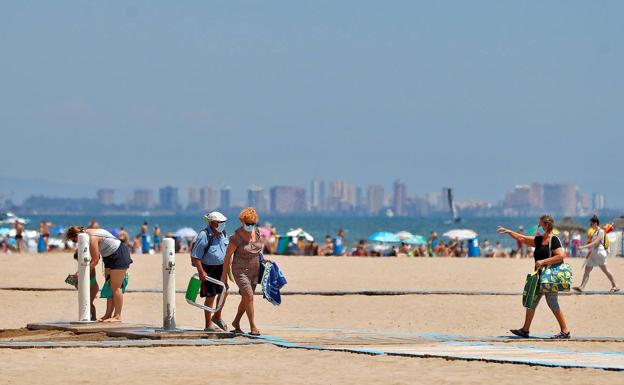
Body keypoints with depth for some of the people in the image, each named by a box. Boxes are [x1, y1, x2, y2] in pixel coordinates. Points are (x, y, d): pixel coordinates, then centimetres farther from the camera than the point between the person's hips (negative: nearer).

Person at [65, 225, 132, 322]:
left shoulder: (92, 238, -25)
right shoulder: (86, 234, 3)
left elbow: (95, 260, -22)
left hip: (119, 255, -10)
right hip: (110, 256, 10)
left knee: (115, 287, -8)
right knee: (110, 287, 9)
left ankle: (117, 316, -6)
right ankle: (108, 314, 11)